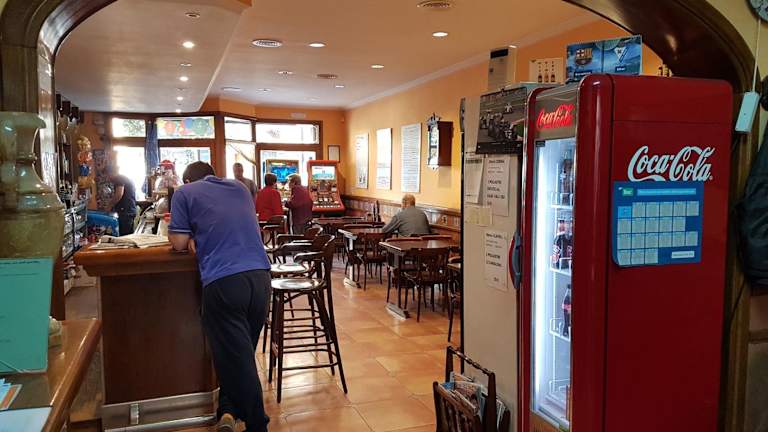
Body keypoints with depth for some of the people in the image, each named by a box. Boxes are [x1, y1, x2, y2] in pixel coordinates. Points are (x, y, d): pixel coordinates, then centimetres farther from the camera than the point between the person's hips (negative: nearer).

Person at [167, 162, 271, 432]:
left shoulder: (185, 193, 12)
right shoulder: (239, 188, 24)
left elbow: (179, 243, 8)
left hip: (222, 281, -4)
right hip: (259, 275, 4)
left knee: (235, 355, 3)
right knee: (243, 351, 18)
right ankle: (229, 409, 24)